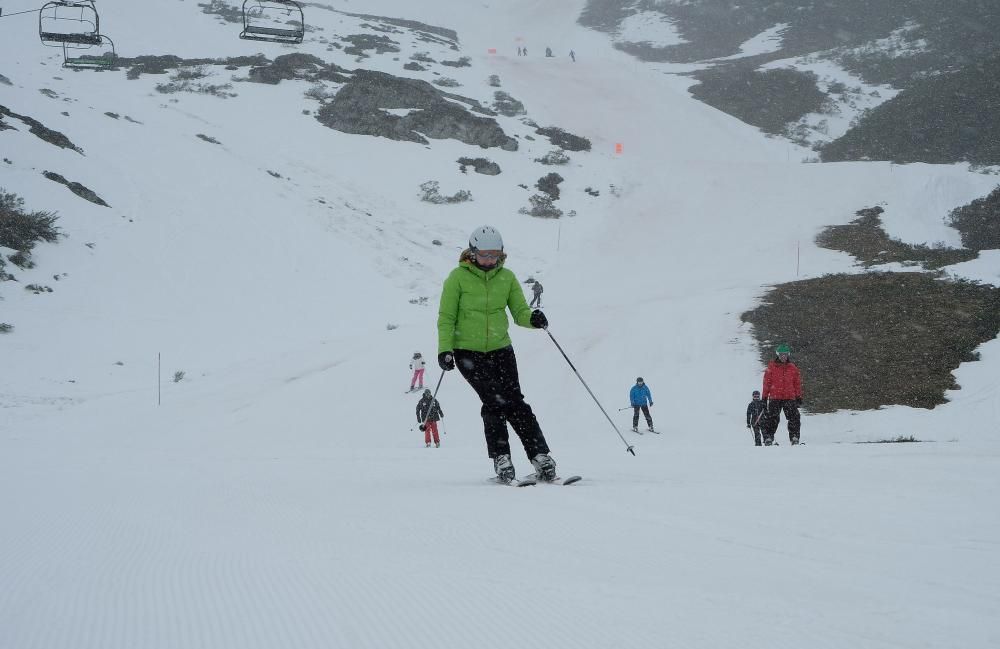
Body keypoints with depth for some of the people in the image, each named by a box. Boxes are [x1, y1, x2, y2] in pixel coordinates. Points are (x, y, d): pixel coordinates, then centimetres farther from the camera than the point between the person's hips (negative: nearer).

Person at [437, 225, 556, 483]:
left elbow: (519, 311, 5)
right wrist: (444, 349, -12)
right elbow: (446, 317, -2)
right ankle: (501, 459, -9)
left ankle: (541, 457, -9)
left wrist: (533, 319, -18)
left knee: (514, 401, -9)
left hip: (500, 349, 2)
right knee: (495, 400, -17)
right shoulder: (458, 277, -4)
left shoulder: (507, 277, 5)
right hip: (468, 352, -2)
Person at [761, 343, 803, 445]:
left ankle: (794, 438, -4)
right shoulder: (771, 367, 5)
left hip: (790, 398, 2)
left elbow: (797, 383, 15)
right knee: (773, 419, -6)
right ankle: (768, 438, -2)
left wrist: (799, 397, 11)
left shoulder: (793, 368, 11)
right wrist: (764, 396, 3)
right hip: (775, 398, -2)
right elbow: (766, 383, 6)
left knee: (794, 418, -8)